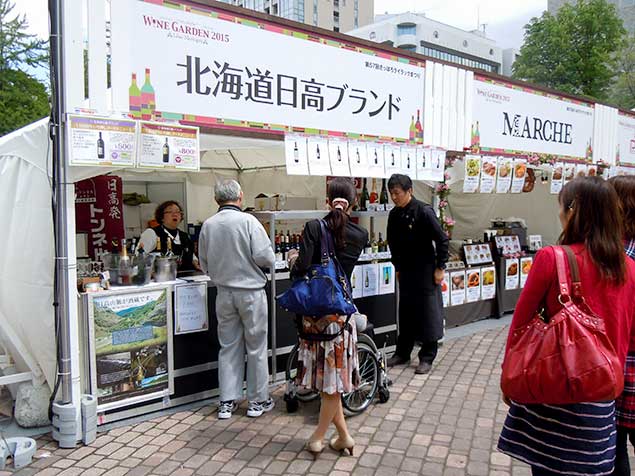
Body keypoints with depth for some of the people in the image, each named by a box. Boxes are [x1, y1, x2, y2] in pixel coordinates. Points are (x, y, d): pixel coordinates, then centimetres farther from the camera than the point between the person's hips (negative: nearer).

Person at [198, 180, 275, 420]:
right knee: (256, 347, 8)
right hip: (251, 291, -4)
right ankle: (258, 400, 19)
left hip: (224, 293, 4)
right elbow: (266, 257, -17)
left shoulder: (208, 225, 0)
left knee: (228, 347, 13)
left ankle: (227, 402, 19)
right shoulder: (248, 221, -14)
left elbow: (205, 264, 7)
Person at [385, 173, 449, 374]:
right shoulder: (394, 215, 3)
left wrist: (439, 268, -12)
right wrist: (397, 267, 15)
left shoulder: (424, 211, -16)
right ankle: (402, 353, 26)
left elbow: (442, 240, -14)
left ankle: (427, 357, 12)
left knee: (427, 313, 2)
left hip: (425, 271, -6)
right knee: (405, 313, 13)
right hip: (405, 272, 6)